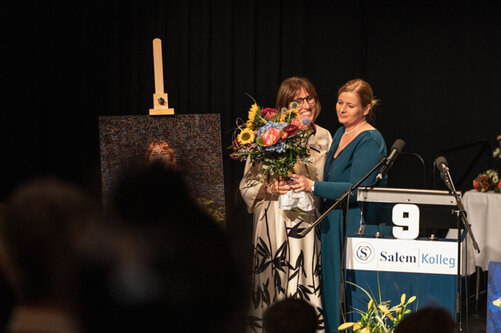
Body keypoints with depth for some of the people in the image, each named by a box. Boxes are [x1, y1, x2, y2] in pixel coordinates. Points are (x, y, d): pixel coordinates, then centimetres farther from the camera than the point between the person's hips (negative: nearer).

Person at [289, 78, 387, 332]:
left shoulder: (370, 140, -13)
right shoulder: (341, 134, 14)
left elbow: (357, 189, -21)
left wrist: (313, 186, -24)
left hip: (357, 225, -9)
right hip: (334, 225, 9)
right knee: (332, 289, 10)